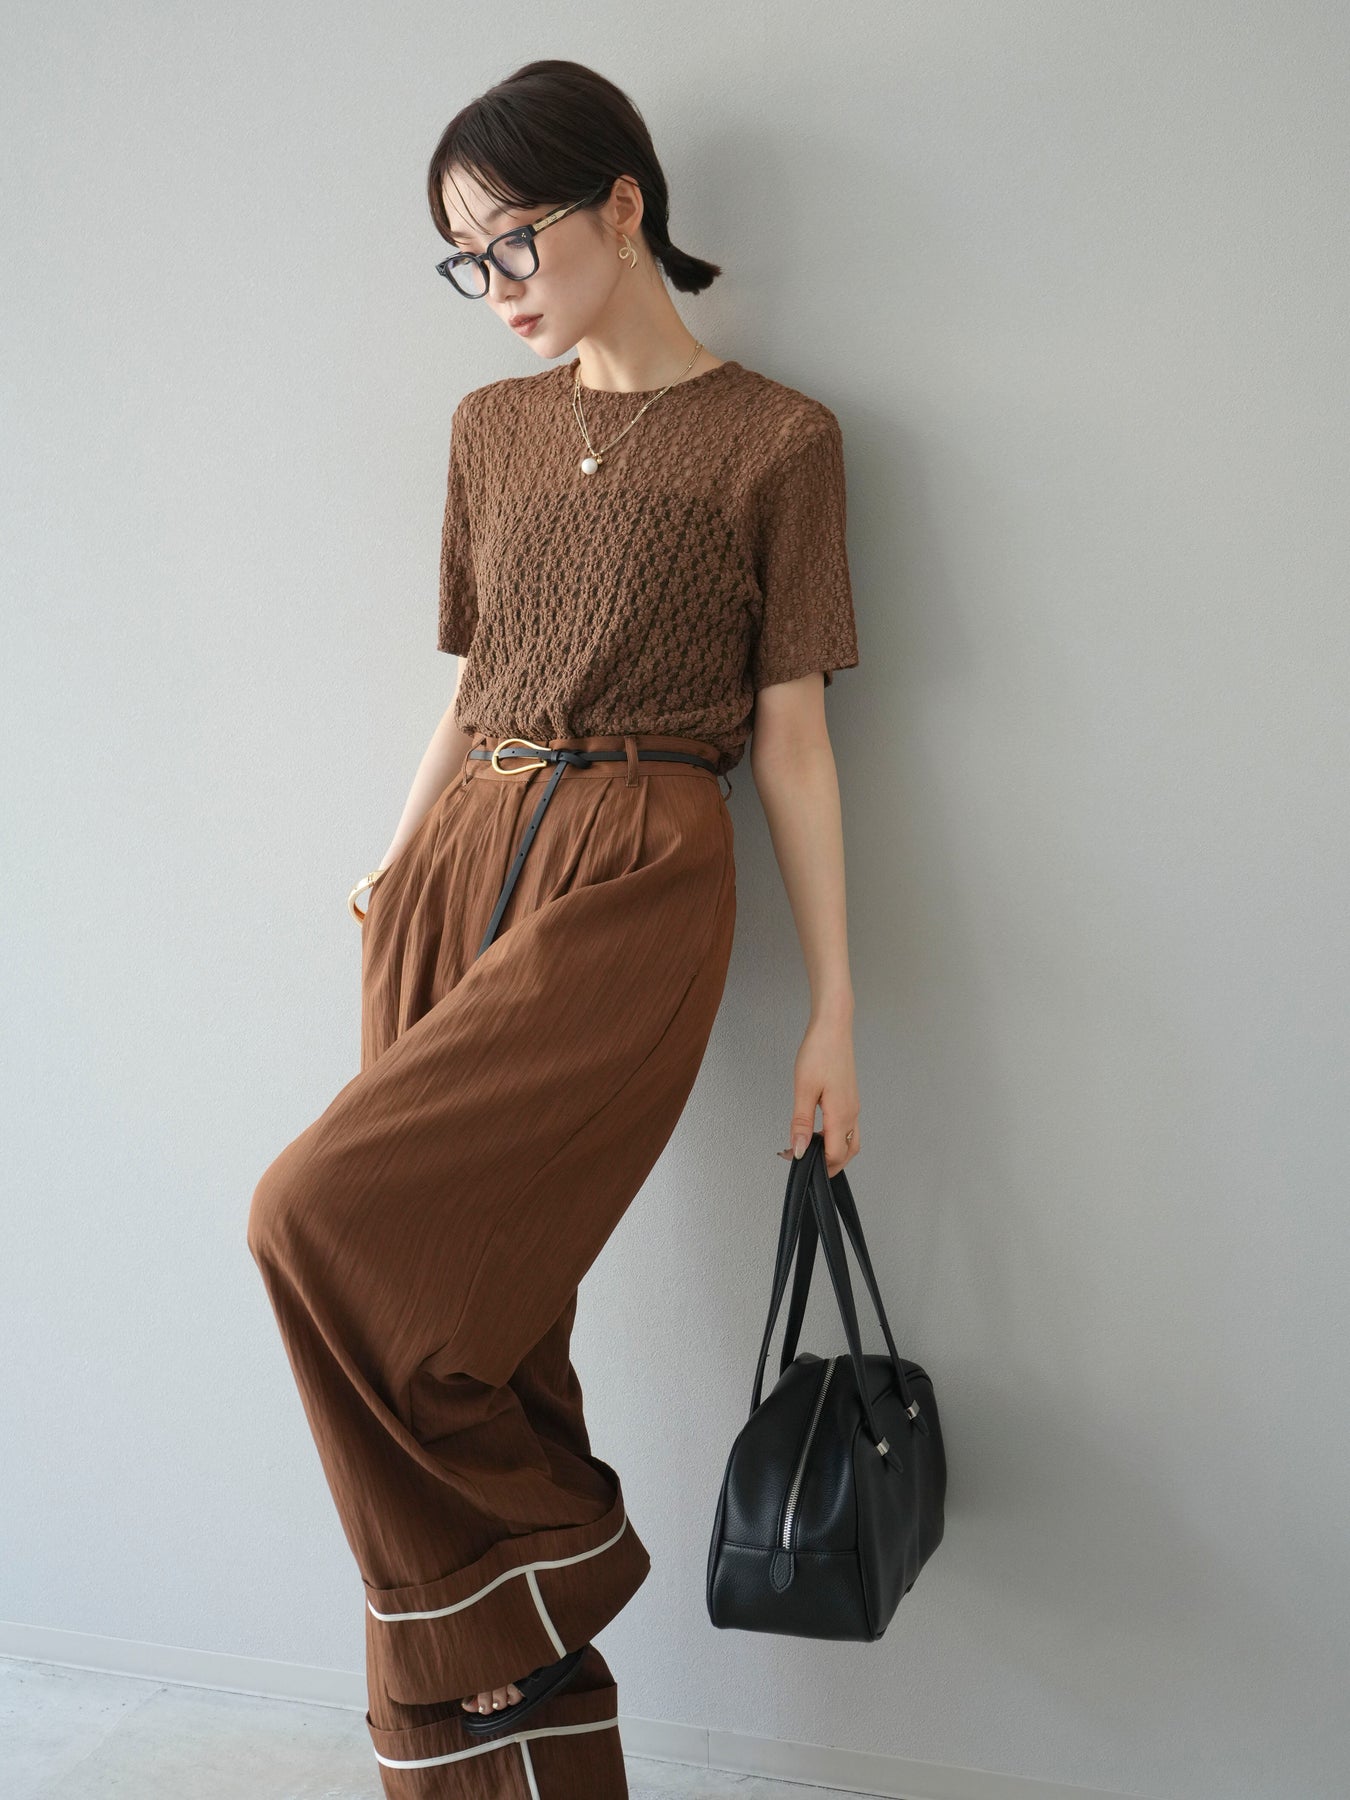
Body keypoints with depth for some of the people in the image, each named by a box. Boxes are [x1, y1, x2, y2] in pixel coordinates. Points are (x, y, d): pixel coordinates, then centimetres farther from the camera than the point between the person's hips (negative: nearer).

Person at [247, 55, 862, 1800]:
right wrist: (398, 869, 14)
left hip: (632, 876, -6)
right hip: (459, 864, 6)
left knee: (335, 1212, -21)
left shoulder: (774, 439, 1)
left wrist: (833, 1011, -3)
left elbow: (790, 734, -1)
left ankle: (547, 1546, 2)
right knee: (464, 1291, 2)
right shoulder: (492, 426, 16)